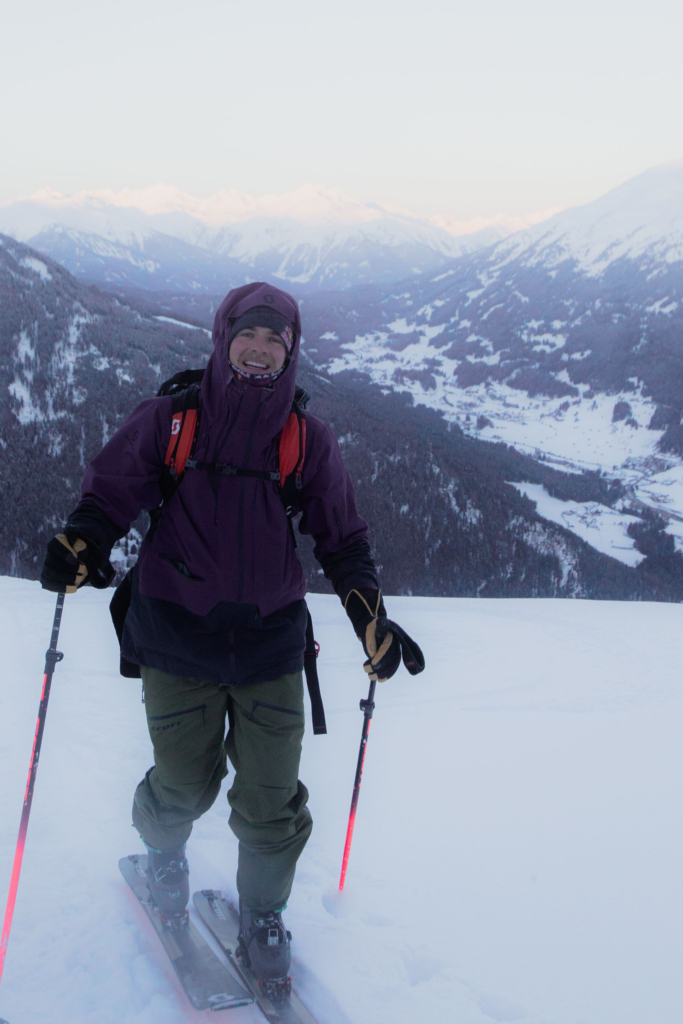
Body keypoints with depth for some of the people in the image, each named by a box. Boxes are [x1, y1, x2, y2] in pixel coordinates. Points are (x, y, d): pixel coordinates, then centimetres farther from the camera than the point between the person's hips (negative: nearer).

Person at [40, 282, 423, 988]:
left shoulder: (308, 440, 2)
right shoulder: (169, 419, -3)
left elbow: (342, 540, 6)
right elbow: (110, 492, 2)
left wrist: (370, 619, -6)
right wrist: (79, 546, -18)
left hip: (270, 641, 1)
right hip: (177, 637, -1)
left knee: (270, 801, 3)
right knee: (186, 786, 8)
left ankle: (263, 915, 31)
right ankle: (163, 851, 45)